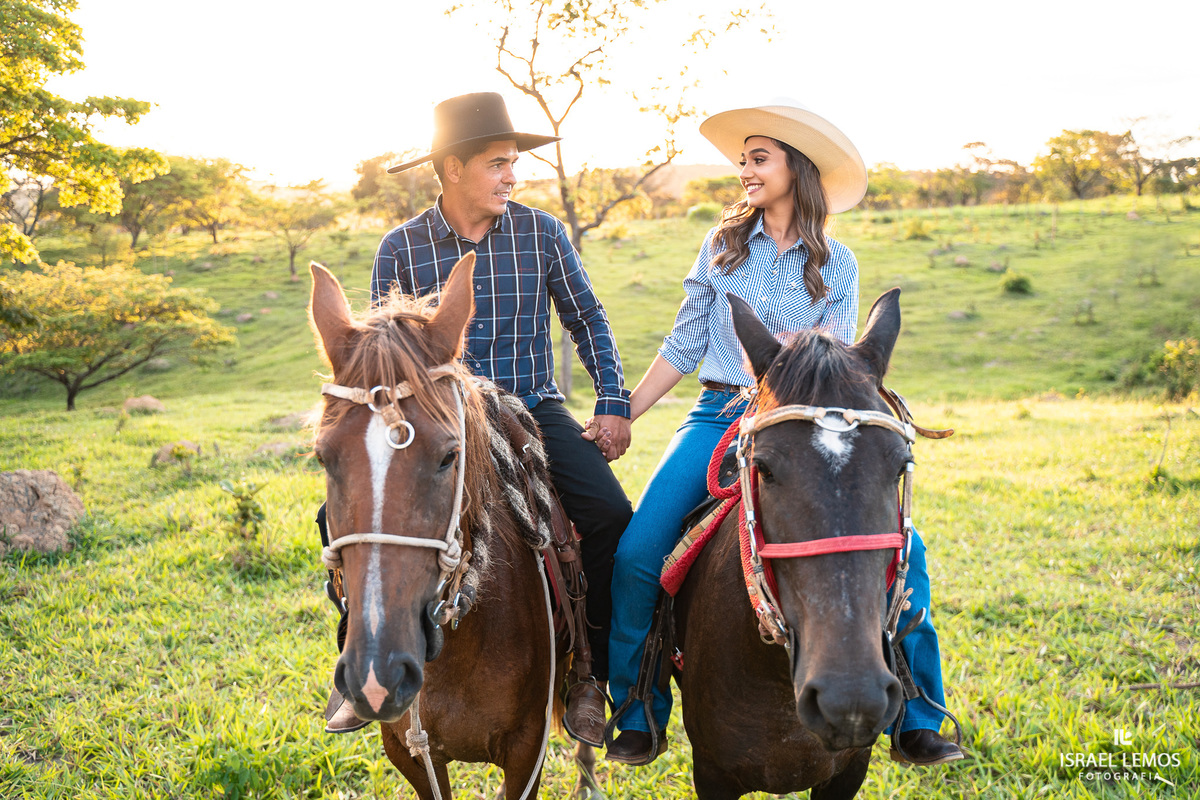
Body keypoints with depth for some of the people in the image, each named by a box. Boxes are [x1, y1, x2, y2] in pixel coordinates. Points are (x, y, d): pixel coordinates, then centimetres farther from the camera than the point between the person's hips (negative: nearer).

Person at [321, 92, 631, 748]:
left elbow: (587, 321, 10)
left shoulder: (542, 233, 2)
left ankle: (589, 673, -3)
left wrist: (613, 403, 0)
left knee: (612, 516, -24)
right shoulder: (401, 248, 0)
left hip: (535, 411, 0)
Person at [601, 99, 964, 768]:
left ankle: (917, 720, -1)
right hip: (719, 417, 1)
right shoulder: (724, 245, 9)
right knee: (636, 551, -18)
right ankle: (638, 718, 1)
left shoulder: (837, 265, 6)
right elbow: (683, 347, 10)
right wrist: (621, 418, 5)